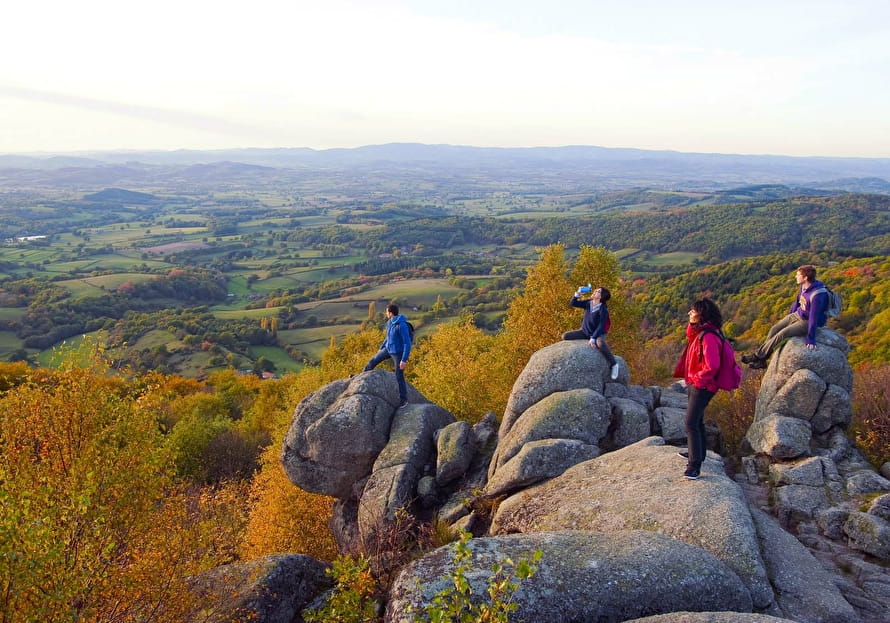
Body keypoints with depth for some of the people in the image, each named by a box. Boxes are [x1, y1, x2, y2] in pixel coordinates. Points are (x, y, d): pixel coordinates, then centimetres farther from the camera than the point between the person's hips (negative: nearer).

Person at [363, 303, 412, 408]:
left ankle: (403, 400, 16)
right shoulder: (390, 322, -2)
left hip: (398, 353, -8)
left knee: (399, 377, 1)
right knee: (374, 361, 19)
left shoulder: (402, 325, -29)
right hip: (388, 349, 8)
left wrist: (404, 360, -28)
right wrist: (381, 348, 24)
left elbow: (407, 343, -28)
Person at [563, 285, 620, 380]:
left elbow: (601, 326, -23)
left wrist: (593, 339, -30)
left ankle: (613, 364, -19)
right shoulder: (588, 303, -5)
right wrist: (578, 294, -18)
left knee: (600, 343, -40)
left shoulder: (603, 309, -21)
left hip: (598, 334, -6)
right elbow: (572, 303, -2)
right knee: (565, 336, -8)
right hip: (584, 332, 6)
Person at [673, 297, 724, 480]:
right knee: (696, 421, 23)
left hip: (702, 386, -10)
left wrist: (697, 379, -15)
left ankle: (695, 465, -10)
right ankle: (697, 453, 39)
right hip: (693, 383, 10)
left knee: (691, 423, -12)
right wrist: (689, 378, 8)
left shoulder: (708, 337, -22)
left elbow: (712, 366, -26)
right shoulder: (697, 333, 9)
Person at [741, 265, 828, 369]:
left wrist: (811, 339, -28)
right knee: (774, 329, -3)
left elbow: (814, 318, -30)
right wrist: (788, 318, 23)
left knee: (782, 335, -21)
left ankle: (757, 355, -8)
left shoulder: (817, 295, -31)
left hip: (807, 321, -8)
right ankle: (761, 361, -2)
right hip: (797, 315, 8)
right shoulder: (803, 286, -5)